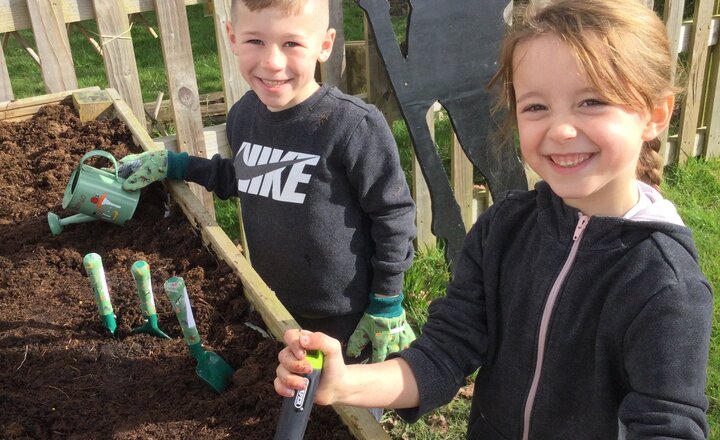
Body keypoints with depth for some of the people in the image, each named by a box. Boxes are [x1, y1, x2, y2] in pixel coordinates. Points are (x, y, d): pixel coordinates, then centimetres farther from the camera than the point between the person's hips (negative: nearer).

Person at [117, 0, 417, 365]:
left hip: (350, 318, -6)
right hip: (277, 308, 6)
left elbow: (394, 216, -15)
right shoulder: (242, 116, -5)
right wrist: (173, 165, 13)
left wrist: (387, 307, -10)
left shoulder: (356, 127, -26)